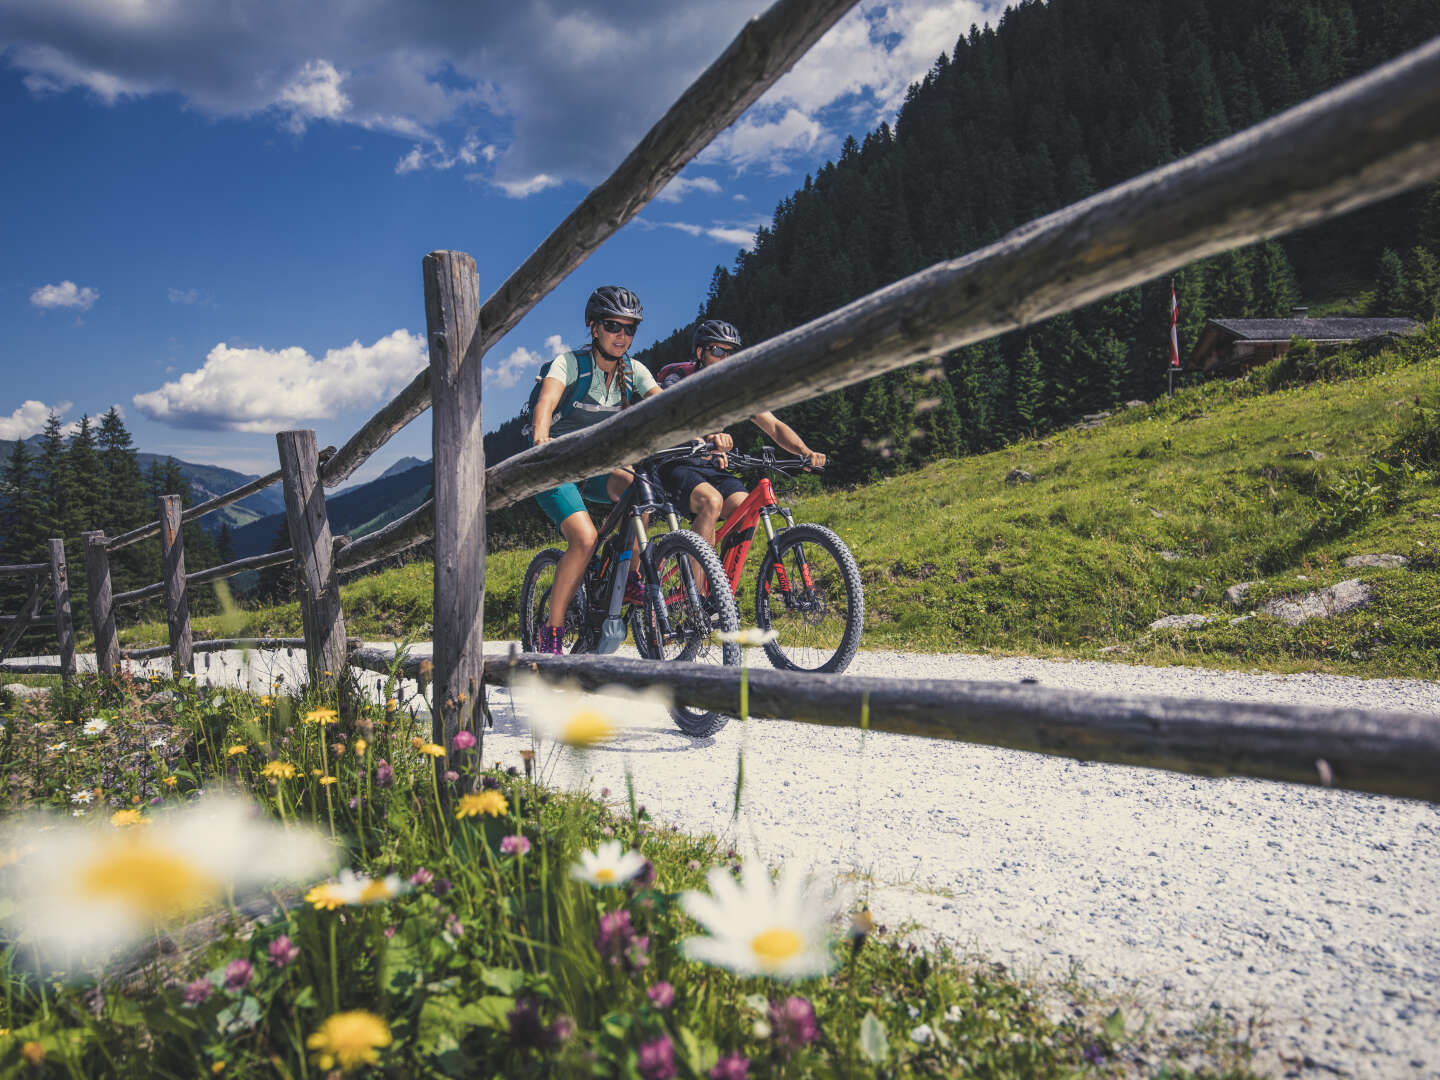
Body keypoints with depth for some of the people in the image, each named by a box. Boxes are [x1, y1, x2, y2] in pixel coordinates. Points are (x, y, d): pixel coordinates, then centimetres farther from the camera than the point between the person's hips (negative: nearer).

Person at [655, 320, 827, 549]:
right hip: (677, 467, -4)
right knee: (711, 501, -34)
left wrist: (805, 451, -24)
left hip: (714, 469, 5)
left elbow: (774, 426, -3)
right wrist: (709, 437, -54)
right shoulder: (677, 381, -11)